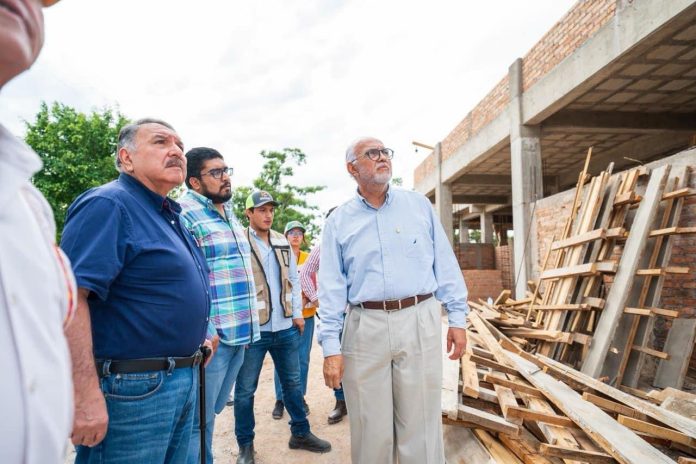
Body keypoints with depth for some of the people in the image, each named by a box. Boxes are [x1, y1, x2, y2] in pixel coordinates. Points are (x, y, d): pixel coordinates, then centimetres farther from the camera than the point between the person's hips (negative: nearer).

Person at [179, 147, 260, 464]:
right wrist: (205, 331, -20)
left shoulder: (229, 213, 16)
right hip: (211, 336, -8)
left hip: (239, 332, 8)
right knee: (200, 420, 6)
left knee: (213, 412, 21)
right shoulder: (184, 214, -12)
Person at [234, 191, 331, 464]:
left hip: (286, 327, 5)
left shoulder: (283, 243, 10)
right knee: (245, 389, 9)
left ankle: (300, 433, 33)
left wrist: (297, 313, 8)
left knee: (292, 382, 17)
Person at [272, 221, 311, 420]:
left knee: (302, 359, 6)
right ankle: (280, 399, 16)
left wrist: (306, 300, -10)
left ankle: (300, 398, 21)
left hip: (306, 314, 2)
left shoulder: (308, 258, 6)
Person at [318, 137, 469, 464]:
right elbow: (331, 287, 1)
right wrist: (330, 346, -5)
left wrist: (457, 318, 3)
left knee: (421, 425, 9)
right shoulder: (338, 222, 6)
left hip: (419, 321, 1)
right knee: (371, 428, 12)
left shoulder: (419, 205, 8)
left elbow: (445, 264, 7)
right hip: (365, 327, 0)